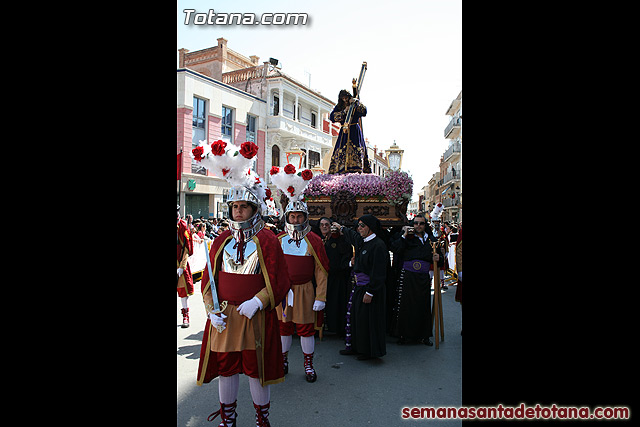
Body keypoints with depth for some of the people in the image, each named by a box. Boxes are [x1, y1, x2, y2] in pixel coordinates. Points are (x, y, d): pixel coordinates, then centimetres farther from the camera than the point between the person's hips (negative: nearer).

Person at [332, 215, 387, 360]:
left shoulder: (378, 245, -20)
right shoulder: (361, 240, 5)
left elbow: (378, 273, -21)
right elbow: (351, 235, 31)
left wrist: (370, 292, -21)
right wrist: (341, 228, 47)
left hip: (370, 288, -9)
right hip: (359, 286, 9)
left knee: (367, 319, 1)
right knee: (356, 317, 16)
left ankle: (369, 351, 16)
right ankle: (356, 347, 29)